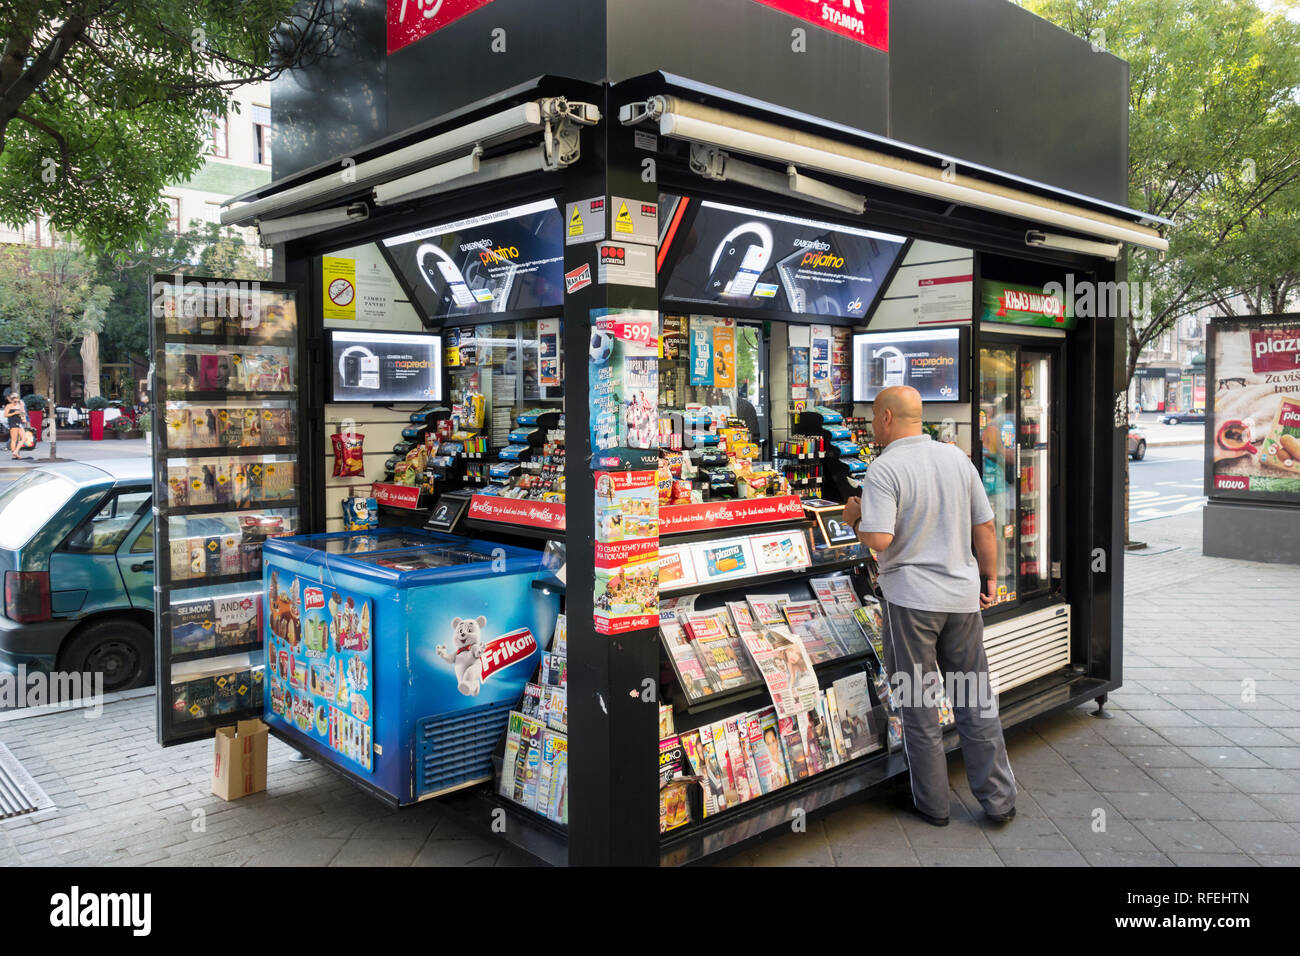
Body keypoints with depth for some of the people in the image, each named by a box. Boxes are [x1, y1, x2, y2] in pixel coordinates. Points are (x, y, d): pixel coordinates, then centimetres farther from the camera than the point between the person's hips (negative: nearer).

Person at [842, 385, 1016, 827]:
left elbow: (878, 539, -23)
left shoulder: (884, 470, -13)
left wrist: (855, 518, -4)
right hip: (963, 596, 5)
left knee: (919, 705, 7)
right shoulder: (957, 458, 5)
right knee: (976, 699, 12)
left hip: (911, 598, -5)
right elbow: (985, 528, 8)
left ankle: (932, 803, 18)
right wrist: (989, 578, 18)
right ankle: (998, 799, 20)